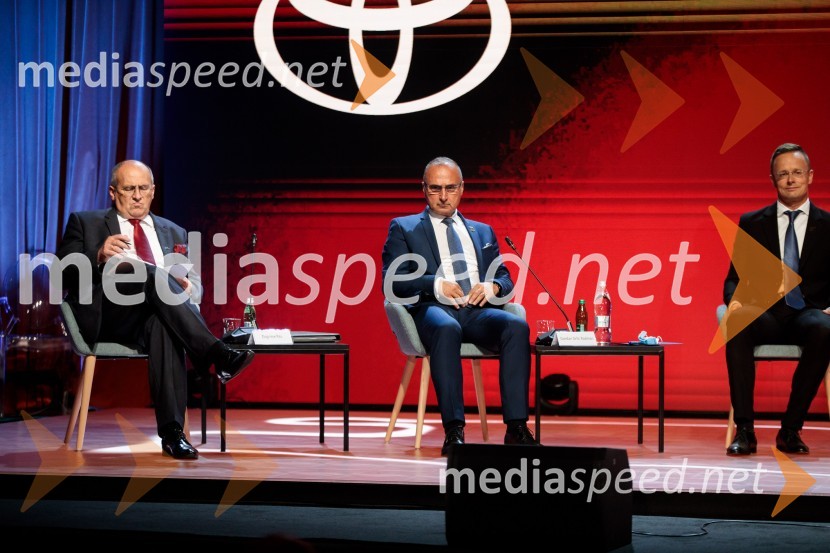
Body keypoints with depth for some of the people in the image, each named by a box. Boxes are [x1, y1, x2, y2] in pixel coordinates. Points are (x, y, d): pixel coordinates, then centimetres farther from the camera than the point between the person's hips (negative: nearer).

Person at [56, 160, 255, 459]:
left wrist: (188, 289, -6)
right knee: (148, 272, -34)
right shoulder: (85, 223, 18)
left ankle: (172, 432, -44)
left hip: (153, 318, 2)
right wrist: (99, 257, -15)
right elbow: (63, 274, 5)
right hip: (106, 317, -2)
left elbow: (195, 285, 20)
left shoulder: (174, 233, 27)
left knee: (163, 326, -39)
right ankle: (217, 354, -44)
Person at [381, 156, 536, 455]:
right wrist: (436, 285, -13)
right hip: (433, 309, -3)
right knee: (446, 328, -40)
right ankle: (454, 431, -42)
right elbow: (391, 283, 4)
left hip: (479, 310, 3)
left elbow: (505, 279, 24)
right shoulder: (403, 228, 17)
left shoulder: (482, 231, 29)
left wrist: (493, 286, -2)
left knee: (517, 325, -31)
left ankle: (516, 427, -35)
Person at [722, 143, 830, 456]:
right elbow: (734, 278, 12)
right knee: (736, 323, -36)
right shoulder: (751, 224, 14)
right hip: (764, 314, 0)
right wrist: (734, 300, -12)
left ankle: (791, 430, -26)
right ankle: (744, 430, -32)